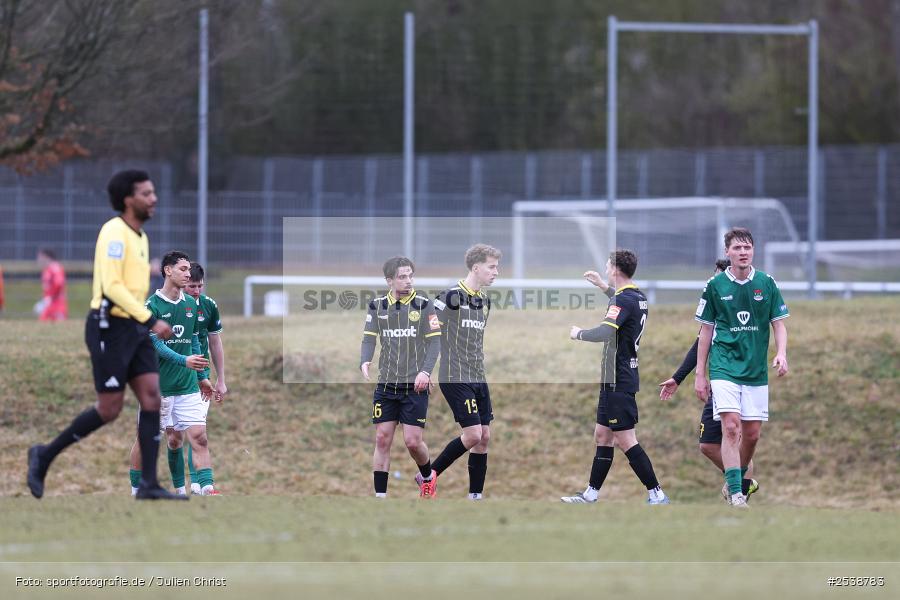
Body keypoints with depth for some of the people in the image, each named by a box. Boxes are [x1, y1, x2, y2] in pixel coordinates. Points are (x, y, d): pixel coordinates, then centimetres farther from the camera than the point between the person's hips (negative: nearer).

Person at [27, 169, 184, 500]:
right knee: (110, 408, -6)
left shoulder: (140, 237, 15)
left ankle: (148, 484, -3)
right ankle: (45, 456, 10)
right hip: (110, 327, -9)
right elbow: (111, 286, -22)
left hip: (135, 329, 9)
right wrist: (151, 320, -23)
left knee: (151, 397, -3)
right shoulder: (114, 232, -14)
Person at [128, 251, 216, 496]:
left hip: (187, 385, 4)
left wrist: (202, 376, 19)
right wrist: (184, 360, -28)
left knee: (198, 436, -8)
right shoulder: (152, 306, -8)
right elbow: (156, 344, -16)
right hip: (157, 386, -4)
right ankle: (135, 490, 18)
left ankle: (207, 489, -14)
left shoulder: (191, 304, 9)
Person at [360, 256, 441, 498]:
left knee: (413, 441, -4)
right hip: (386, 385, 2)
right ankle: (380, 495, 5)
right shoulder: (377, 306, 5)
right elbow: (369, 339, 4)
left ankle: (427, 476, 26)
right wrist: (365, 362, -17)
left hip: (415, 385, -2)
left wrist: (425, 370, -18)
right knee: (382, 439, -1)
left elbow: (434, 341, -3)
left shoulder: (424, 305, -2)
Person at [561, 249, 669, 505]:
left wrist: (579, 333, -14)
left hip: (618, 381, -10)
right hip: (625, 376, 10)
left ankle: (657, 495, -9)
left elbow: (605, 332, -32)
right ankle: (591, 494, 20)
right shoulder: (638, 297, 11)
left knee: (626, 441, -8)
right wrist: (601, 285, 42)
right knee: (602, 436, 15)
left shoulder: (623, 300, -18)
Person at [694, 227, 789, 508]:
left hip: (756, 369, 3)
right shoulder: (715, 285, 0)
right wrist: (700, 373, 5)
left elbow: (779, 324, 7)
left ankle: (737, 481, 29)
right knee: (731, 427, -16)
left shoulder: (767, 284, 3)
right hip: (724, 367, -3)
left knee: (752, 433, 6)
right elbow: (706, 330, 6)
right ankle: (735, 494, -18)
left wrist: (781, 353, -13)